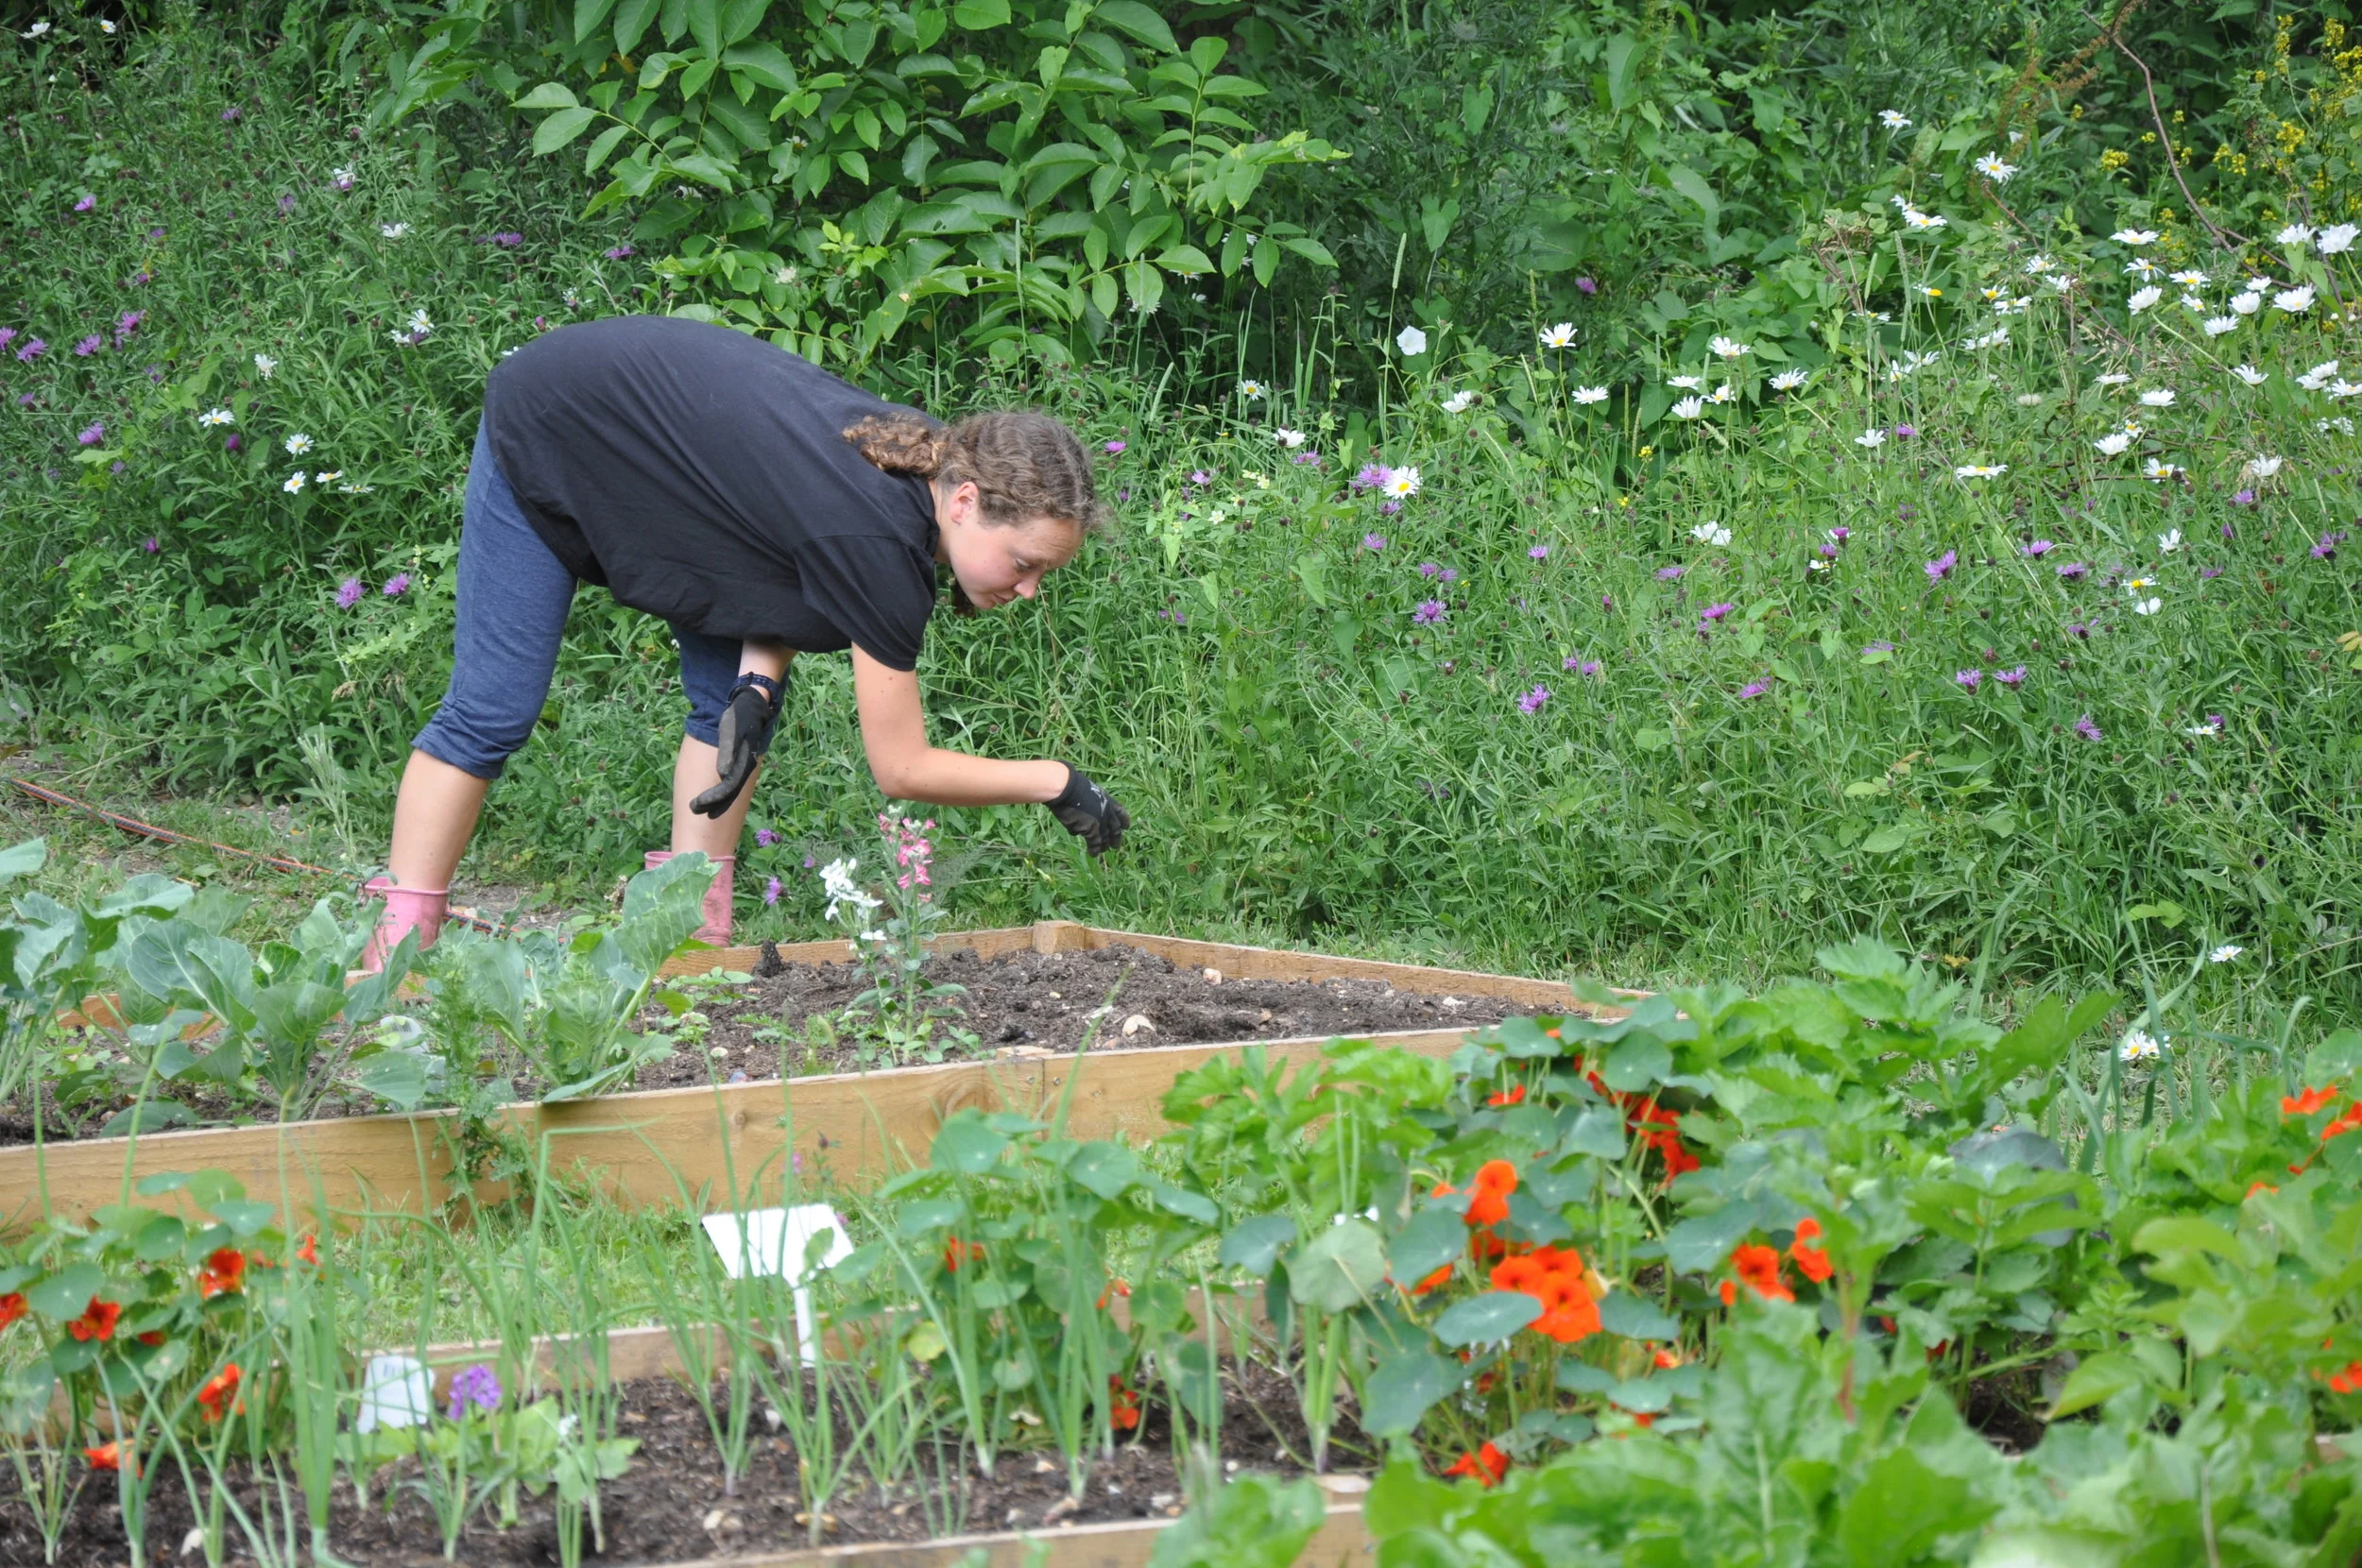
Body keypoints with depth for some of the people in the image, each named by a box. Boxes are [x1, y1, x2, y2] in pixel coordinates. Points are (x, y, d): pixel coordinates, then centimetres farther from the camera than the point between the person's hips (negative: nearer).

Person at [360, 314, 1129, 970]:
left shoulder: (925, 456, -14)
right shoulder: (882, 543, -37)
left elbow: (799, 571, -1)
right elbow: (901, 767, -29)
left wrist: (757, 686, -19)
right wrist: (1056, 782, -22)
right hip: (544, 436, -8)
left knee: (727, 694, 0)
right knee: (494, 707, -9)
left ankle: (692, 934, 3)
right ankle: (400, 948, -2)